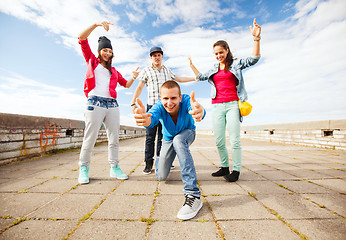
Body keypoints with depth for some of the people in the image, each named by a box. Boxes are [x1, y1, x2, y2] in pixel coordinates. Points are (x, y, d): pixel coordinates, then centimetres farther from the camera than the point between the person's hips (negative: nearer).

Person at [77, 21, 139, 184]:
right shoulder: (92, 61, 16)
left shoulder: (114, 71, 25)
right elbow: (82, 38, 8)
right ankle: (83, 169, 11)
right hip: (95, 103, -4)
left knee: (114, 138, 1)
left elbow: (126, 84, 24)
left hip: (112, 104, 4)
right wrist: (96, 25, -1)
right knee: (89, 138, -4)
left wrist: (133, 77, 6)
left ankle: (114, 168, 10)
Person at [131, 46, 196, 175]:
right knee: (150, 136, -5)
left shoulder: (167, 70, 18)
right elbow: (139, 87, -1)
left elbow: (179, 79, 31)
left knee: (163, 134, 7)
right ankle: (149, 163, 5)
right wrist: (133, 103, -12)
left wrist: (195, 78, 33)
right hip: (152, 106, -3)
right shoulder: (146, 71, 6)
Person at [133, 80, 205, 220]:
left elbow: (194, 108, -56)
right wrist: (145, 120, -76)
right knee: (161, 176, -1)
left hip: (187, 134, -1)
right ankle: (159, 160, 38)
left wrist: (199, 111, -81)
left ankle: (193, 194, -34)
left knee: (178, 140, -39)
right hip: (168, 139, 2)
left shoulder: (186, 101, -33)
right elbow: (153, 117, -52)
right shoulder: (160, 106, -30)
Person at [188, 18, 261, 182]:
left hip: (232, 104, -4)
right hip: (217, 106, 4)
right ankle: (224, 167, 15)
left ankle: (236, 170, 4)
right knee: (219, 141, 2)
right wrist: (191, 65, 37)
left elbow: (254, 59, -3)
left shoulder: (236, 65, 9)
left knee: (234, 139, -6)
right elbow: (200, 77, 35)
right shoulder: (214, 69, 21)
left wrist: (256, 38, -14)